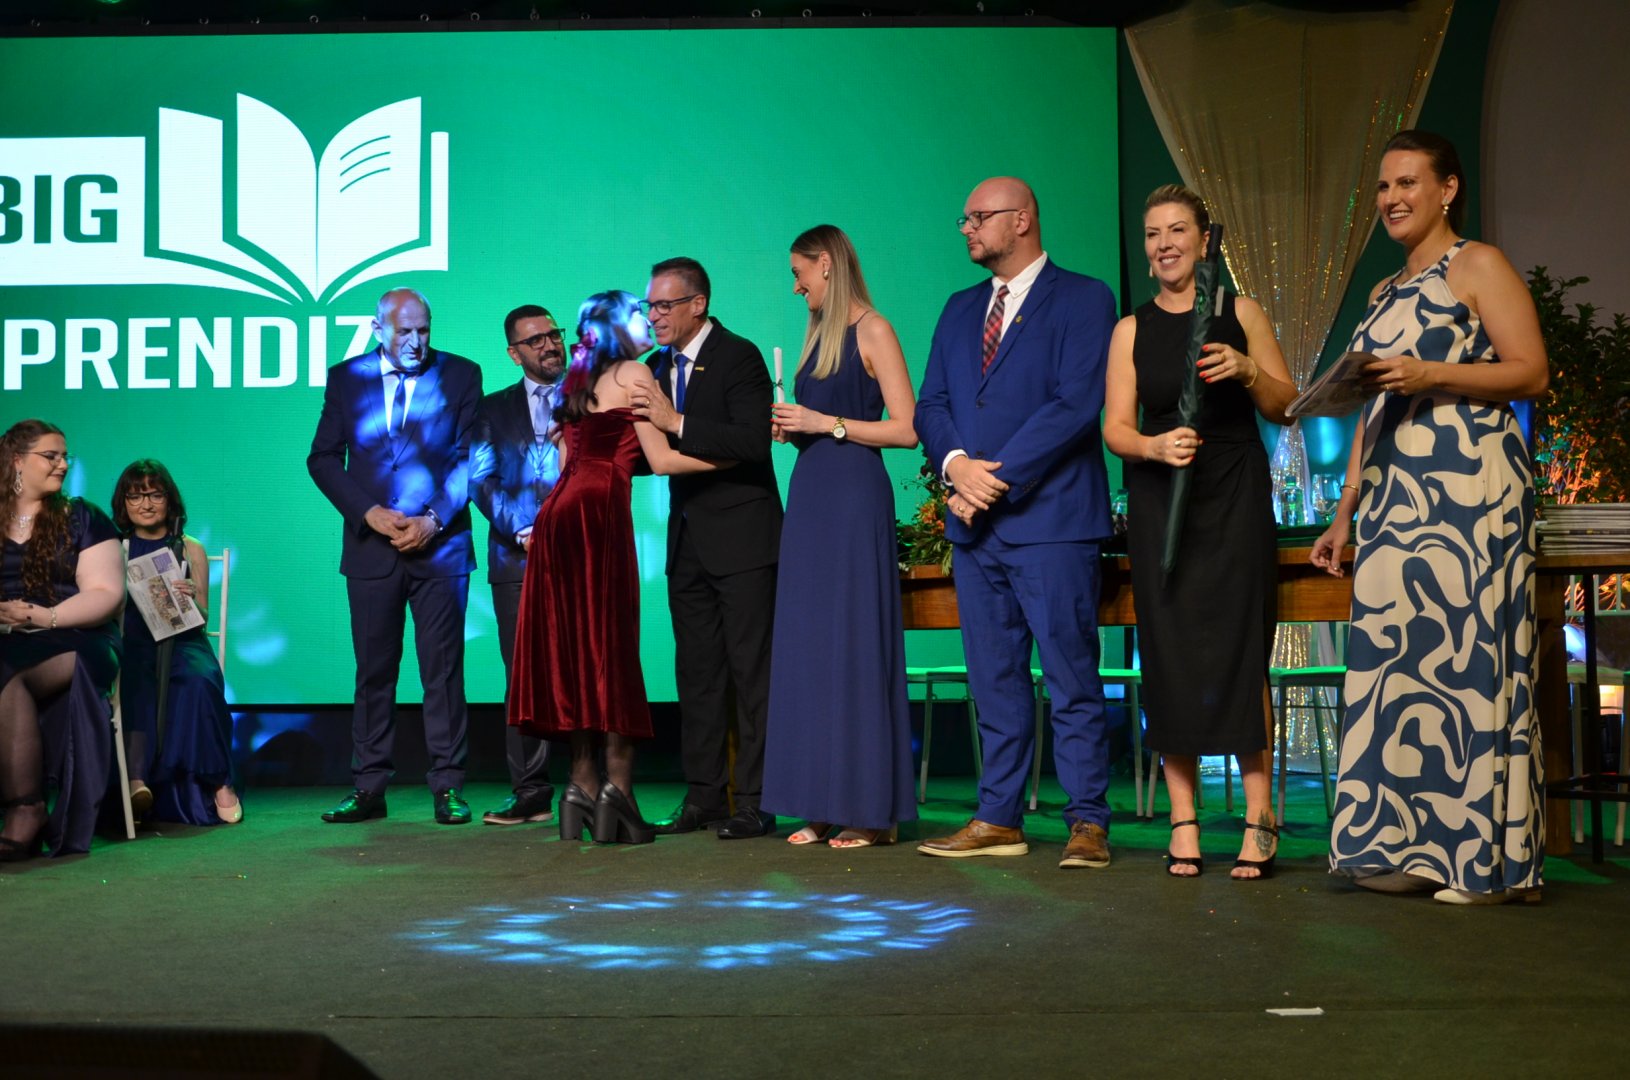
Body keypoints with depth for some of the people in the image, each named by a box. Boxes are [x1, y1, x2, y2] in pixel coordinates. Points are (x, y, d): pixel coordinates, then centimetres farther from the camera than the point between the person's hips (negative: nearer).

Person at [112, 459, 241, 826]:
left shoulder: (191, 551, 14)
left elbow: (201, 618, 11)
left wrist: (190, 599, -11)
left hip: (181, 642, 0)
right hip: (132, 643, 0)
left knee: (199, 681, -34)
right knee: (135, 682, -36)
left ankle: (217, 781, -25)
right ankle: (136, 780, -44)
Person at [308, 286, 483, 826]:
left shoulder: (460, 375, 4)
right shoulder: (345, 378, 8)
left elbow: (471, 457, 0)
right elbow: (323, 458, 6)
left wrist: (434, 519, -12)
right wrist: (369, 513, -7)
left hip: (439, 544, -1)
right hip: (371, 546, 2)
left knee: (443, 670, 0)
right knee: (373, 670, 5)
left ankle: (447, 787, 5)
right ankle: (368, 787, 12)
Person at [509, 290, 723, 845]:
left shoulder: (579, 382, 23)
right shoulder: (634, 374, 2)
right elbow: (661, 459, -4)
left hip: (562, 511, 7)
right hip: (599, 514, -7)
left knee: (577, 649, 7)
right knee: (612, 651, -6)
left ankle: (583, 784, 6)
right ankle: (616, 790, -9)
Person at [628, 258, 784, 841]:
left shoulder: (739, 357, -9)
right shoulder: (659, 367, 13)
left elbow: (755, 443, -21)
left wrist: (677, 423, -24)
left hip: (741, 536, -7)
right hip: (688, 540, 7)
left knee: (751, 671, -4)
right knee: (697, 671, 9)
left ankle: (755, 801, 0)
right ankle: (704, 797, 16)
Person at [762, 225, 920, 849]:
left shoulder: (872, 331, -6)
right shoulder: (817, 334, 18)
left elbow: (906, 429, -13)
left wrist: (826, 424, -12)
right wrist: (792, 429, 4)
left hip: (855, 499, -8)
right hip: (809, 496, 8)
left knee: (855, 645, -6)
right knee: (810, 648, 5)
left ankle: (872, 808, 0)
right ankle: (825, 804, 9)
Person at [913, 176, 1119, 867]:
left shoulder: (1083, 299, -1)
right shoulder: (960, 309, 19)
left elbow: (1076, 403, -12)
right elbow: (930, 404, 13)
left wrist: (997, 477, -14)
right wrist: (957, 466, -8)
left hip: (1050, 518, -6)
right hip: (975, 524, 6)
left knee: (1071, 678, -4)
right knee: (994, 680, 9)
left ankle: (1087, 823, 2)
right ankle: (999, 819, 15)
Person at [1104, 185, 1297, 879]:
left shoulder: (1240, 313, 6)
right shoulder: (1132, 330, 9)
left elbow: (1285, 407, 7)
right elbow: (1116, 428, 4)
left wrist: (1249, 372, -13)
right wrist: (1155, 445, -17)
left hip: (1234, 497, -1)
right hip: (1159, 501, 2)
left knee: (1238, 650, -8)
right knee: (1170, 657, -2)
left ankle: (1258, 821, -3)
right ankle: (1184, 823, 4)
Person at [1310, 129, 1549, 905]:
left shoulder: (1478, 267, 2)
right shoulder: (1384, 296, 22)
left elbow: (1532, 373, -7)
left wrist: (1430, 376, -18)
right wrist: (1344, 516, 18)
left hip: (1467, 489, -7)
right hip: (1393, 497, 7)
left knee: (1467, 652, -8)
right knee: (1394, 659, 2)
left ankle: (1487, 858, -3)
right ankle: (1411, 849, 7)